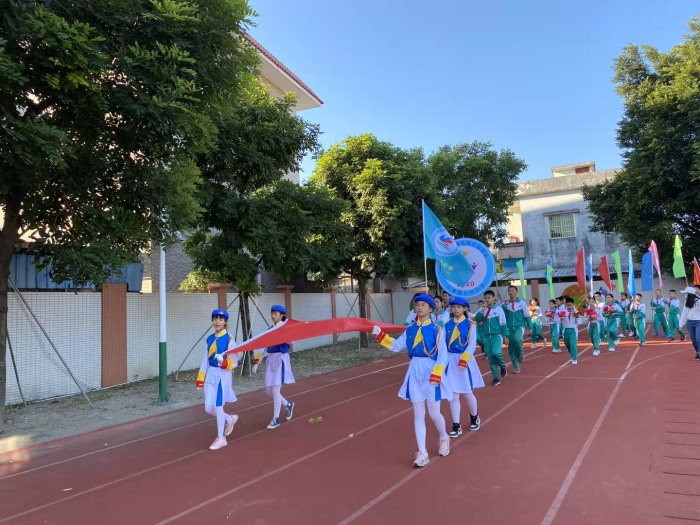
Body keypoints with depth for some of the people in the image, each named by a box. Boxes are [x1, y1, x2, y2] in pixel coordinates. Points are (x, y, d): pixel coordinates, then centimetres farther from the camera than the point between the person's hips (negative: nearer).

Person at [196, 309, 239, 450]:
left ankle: (221, 438, 17)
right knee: (208, 408, 8)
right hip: (211, 374, 6)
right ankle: (230, 419, 34)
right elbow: (205, 359, 11)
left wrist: (224, 362, -31)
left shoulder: (229, 339, -10)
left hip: (223, 374, -6)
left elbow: (234, 362, -11)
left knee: (218, 406, 0)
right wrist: (200, 379, 9)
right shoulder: (209, 339, 8)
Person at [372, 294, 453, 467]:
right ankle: (422, 453, 15)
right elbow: (396, 346, 4)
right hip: (415, 372, 4)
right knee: (418, 414, 7)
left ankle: (444, 438, 37)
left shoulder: (437, 329, -7)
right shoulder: (410, 329, 6)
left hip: (431, 372, -4)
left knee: (434, 413, 6)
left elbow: (443, 356, -10)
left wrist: (436, 375, -19)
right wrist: (380, 335, -5)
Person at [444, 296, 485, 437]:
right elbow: (442, 342, 0)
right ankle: (456, 425, 13)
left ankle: (474, 418, 36)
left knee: (467, 393, 9)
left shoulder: (470, 324, -5)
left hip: (465, 360, -2)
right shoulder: (447, 324, 2)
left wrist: (464, 359, -19)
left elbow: (472, 344, -10)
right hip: (450, 360, 2)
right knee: (453, 394, 4)